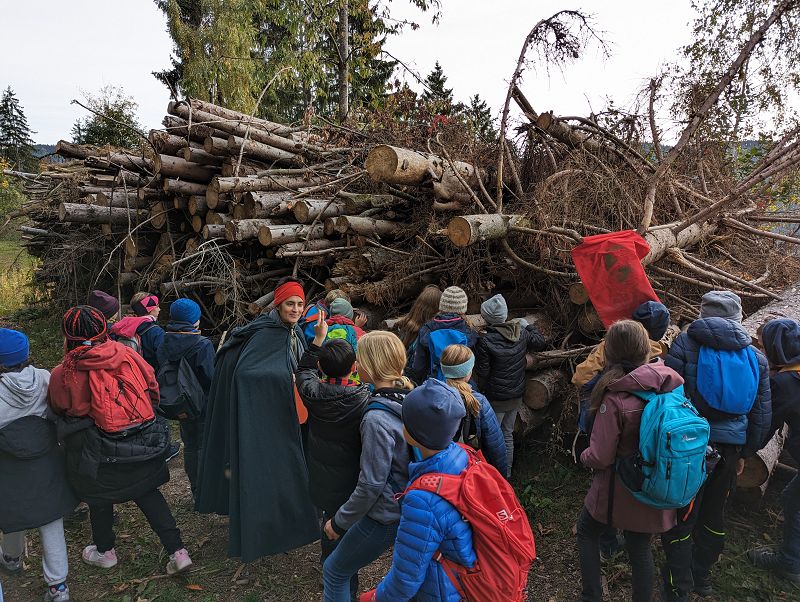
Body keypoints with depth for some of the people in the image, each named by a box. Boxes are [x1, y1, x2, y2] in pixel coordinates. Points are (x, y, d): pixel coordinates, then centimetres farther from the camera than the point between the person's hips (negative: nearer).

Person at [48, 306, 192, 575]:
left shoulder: (63, 374, -13)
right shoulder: (128, 355, -8)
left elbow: (58, 409, 6)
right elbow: (153, 392, 3)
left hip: (100, 453, -2)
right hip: (144, 441, 2)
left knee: (100, 498, 22)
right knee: (147, 492, 18)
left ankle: (105, 552, 45)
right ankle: (178, 551, 15)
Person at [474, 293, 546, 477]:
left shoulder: (485, 341, -23)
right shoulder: (521, 333, -6)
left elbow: (482, 372, -18)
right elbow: (540, 342, 15)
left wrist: (481, 389, 1)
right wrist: (528, 326, 28)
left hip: (496, 399, -6)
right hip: (517, 396, 6)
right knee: (508, 434, 21)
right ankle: (507, 471, 34)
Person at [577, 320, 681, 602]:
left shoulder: (615, 399, -27)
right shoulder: (672, 384, -12)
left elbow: (600, 457, -22)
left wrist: (584, 456, -1)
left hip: (619, 490, -4)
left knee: (587, 532, 21)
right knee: (640, 548, 22)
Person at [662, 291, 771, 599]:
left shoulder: (686, 343, -9)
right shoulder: (756, 357, 5)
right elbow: (762, 413, 10)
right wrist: (745, 453, 20)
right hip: (729, 448, 5)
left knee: (681, 516, 8)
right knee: (714, 514, 21)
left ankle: (679, 588, 19)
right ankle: (702, 577, 38)